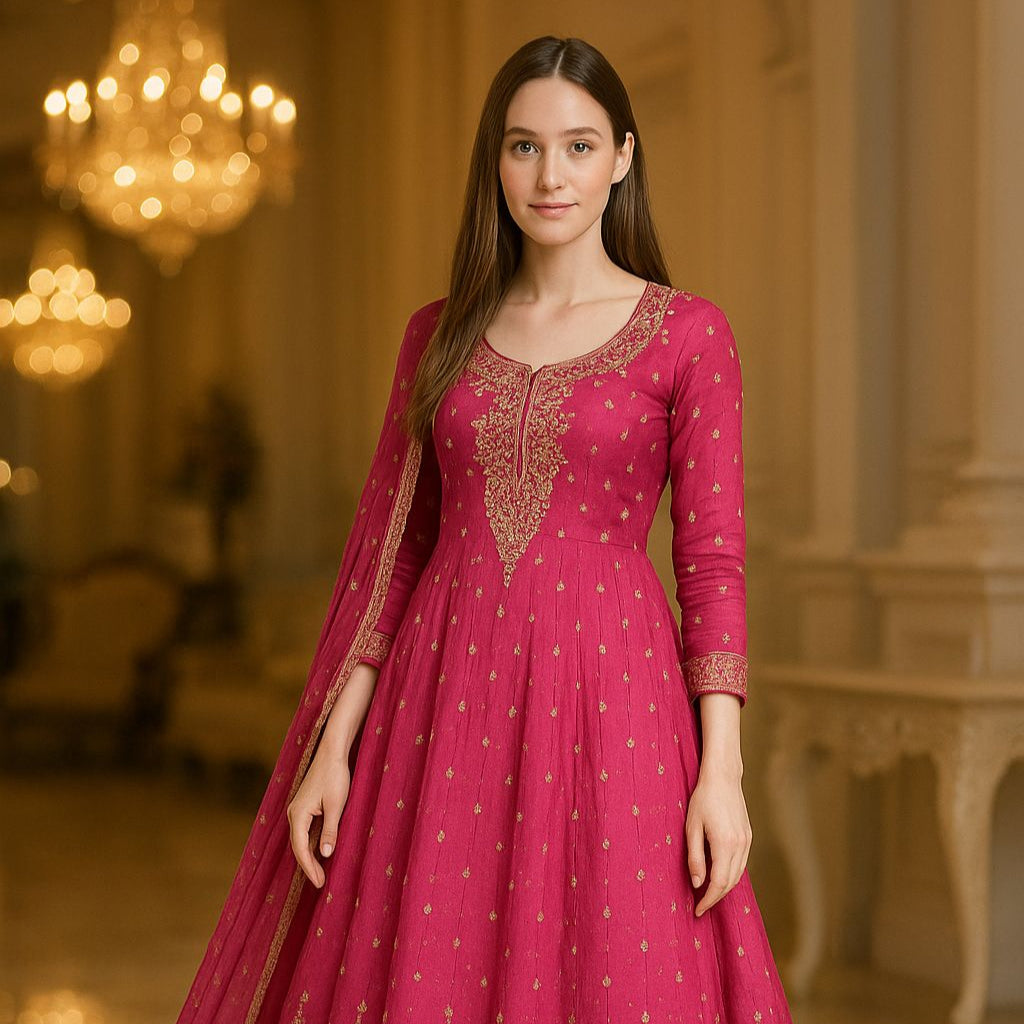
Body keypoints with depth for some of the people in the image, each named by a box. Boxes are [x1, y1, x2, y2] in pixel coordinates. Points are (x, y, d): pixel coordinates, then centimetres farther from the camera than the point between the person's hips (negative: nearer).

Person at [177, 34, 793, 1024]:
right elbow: (387, 546, 9)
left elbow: (712, 558, -3)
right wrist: (332, 744, 2)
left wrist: (722, 767, -11)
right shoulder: (440, 335, 10)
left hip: (608, 698, -3)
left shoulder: (687, 335, 1)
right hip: (446, 693, 3)